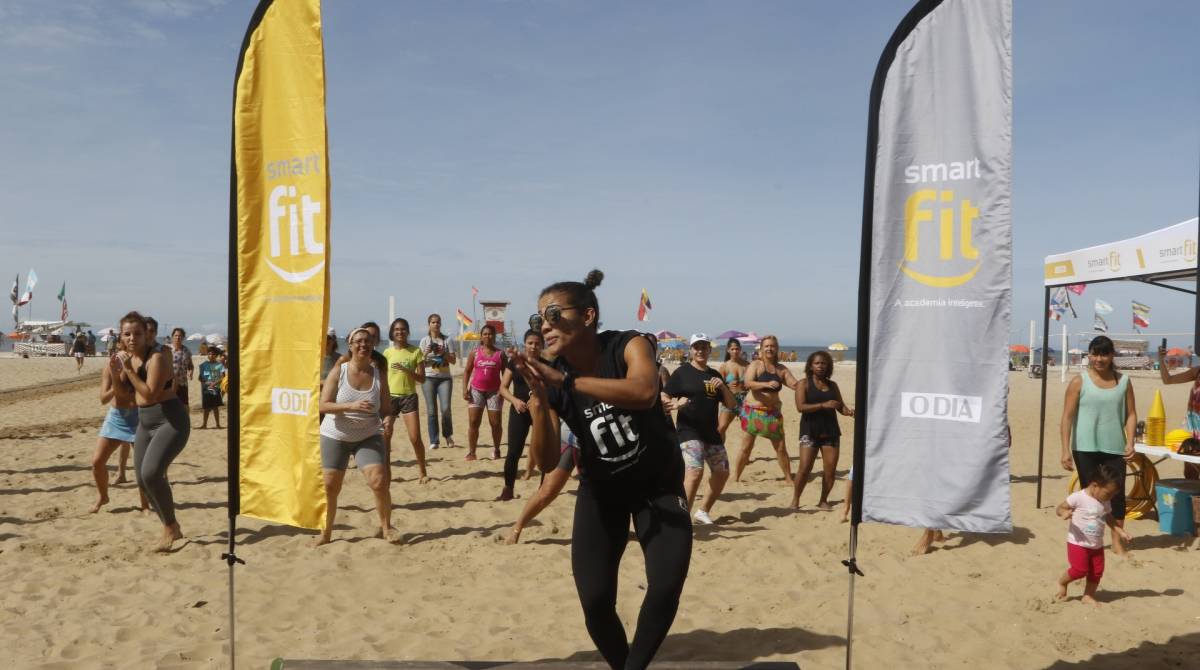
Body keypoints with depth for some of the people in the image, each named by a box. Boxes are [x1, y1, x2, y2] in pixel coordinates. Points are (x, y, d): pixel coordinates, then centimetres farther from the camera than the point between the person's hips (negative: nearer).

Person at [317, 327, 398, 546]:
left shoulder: (379, 375, -3)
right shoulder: (338, 372, -8)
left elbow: (386, 408, 2)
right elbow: (323, 405, -14)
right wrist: (351, 406, -29)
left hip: (368, 437, 0)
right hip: (334, 437, 0)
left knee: (379, 482, -15)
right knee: (329, 487, 3)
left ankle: (386, 527, 5)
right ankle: (326, 532, 24)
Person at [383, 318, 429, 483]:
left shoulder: (416, 351, 0)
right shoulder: (388, 352, 5)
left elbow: (422, 378, -2)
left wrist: (406, 370, -18)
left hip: (409, 397, -2)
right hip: (390, 397, 2)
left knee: (415, 438, -6)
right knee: (385, 436, -3)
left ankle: (422, 472, 9)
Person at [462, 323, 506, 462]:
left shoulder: (500, 354, 3)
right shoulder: (475, 353, 5)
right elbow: (467, 371, 6)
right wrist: (465, 389, -4)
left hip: (494, 392, 0)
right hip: (476, 390, 0)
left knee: (495, 423, 0)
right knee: (473, 422, -5)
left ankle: (496, 450, 17)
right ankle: (471, 452, 0)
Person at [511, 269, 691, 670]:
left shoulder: (628, 345, -20)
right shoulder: (551, 378, -12)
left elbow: (644, 392, -43)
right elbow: (547, 462, -17)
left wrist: (566, 380, -44)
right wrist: (538, 401, -32)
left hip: (659, 486, -2)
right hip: (601, 491, 2)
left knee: (666, 588, -17)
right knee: (595, 603, -6)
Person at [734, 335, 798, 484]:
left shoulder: (782, 369, 9)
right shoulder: (755, 364, -4)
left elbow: (795, 385, 5)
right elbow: (748, 383, -19)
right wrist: (766, 384, -33)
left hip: (773, 412, 3)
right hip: (753, 410, -3)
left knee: (781, 448, 5)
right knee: (746, 446, 0)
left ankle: (788, 479, 16)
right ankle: (736, 477, 12)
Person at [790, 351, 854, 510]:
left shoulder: (832, 385, 14)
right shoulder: (804, 384, 0)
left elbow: (840, 406, 16)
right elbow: (800, 407, -12)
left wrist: (848, 412, -8)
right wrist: (823, 405, -21)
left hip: (830, 431, 4)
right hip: (810, 430, -4)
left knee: (830, 469, 1)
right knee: (805, 467, -12)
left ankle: (823, 500, 17)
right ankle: (795, 500, 4)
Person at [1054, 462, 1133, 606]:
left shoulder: (1106, 502, 4)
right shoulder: (1079, 497, -18)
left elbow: (1109, 518, 20)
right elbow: (1059, 508, -15)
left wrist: (1120, 531, 11)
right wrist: (1064, 513, -38)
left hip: (1097, 544, 7)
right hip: (1078, 542, -7)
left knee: (1097, 572, 7)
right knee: (1079, 570, -11)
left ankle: (1089, 595, 24)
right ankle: (1062, 582, 16)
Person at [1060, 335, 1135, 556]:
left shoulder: (1123, 381, 5)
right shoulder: (1079, 381, -4)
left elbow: (1131, 413, 7)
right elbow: (1067, 416, -6)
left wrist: (1130, 441, -7)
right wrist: (1066, 450, -11)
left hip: (1115, 448, 2)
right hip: (1085, 448, -2)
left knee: (1117, 493, 5)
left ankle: (1117, 541, 19)